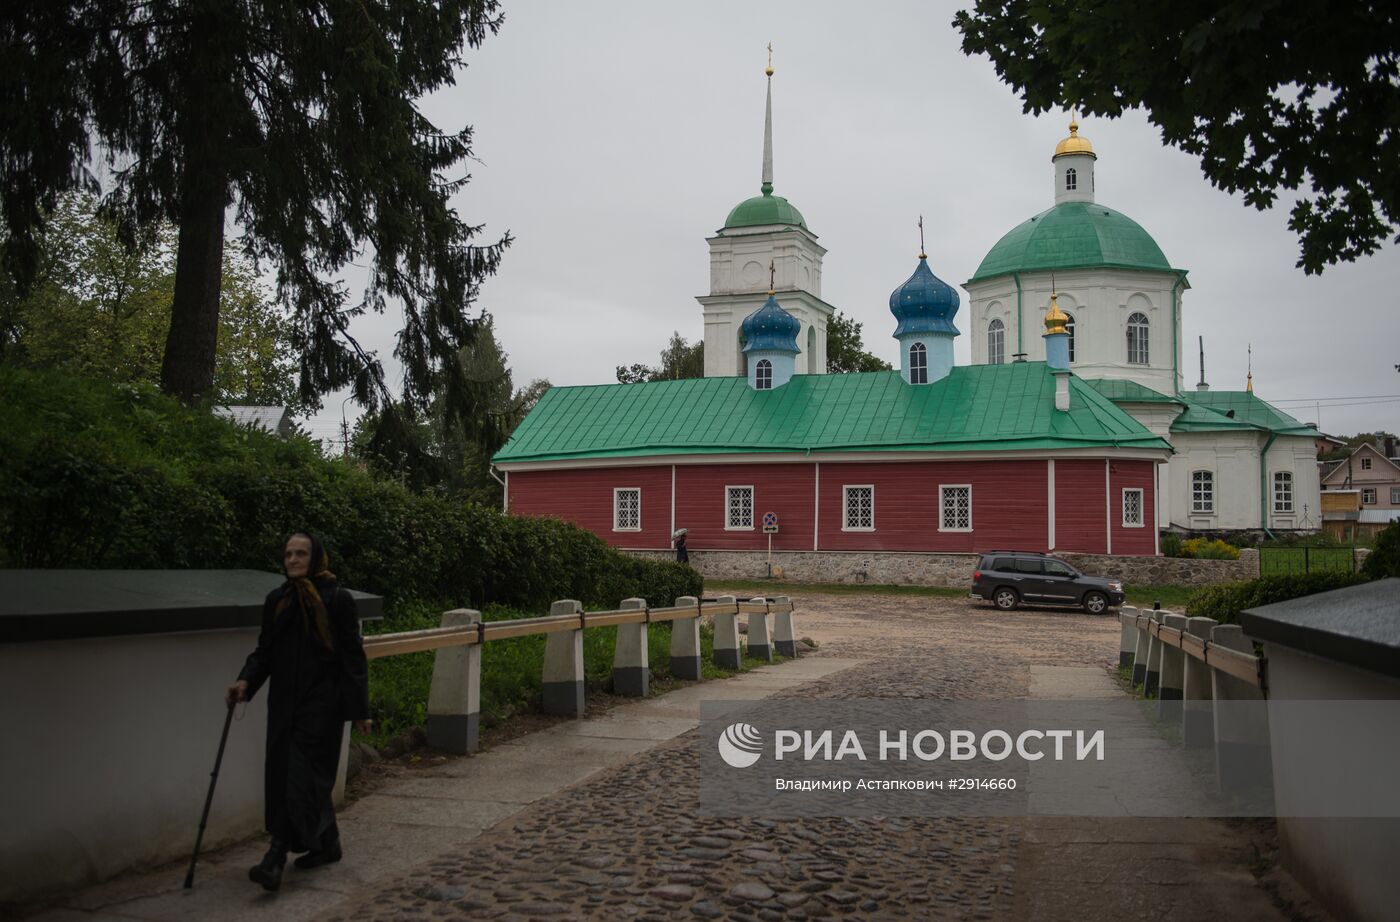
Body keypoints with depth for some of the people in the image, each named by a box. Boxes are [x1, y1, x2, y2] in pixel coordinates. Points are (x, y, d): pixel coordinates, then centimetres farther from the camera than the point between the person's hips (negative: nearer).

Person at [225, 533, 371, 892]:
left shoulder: (337, 600, -6)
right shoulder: (276, 600, 9)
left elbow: (353, 656, -6)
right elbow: (264, 650, 14)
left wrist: (358, 709, -7)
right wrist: (246, 680, -6)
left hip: (321, 703, -6)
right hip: (284, 701, 6)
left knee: (301, 775, -9)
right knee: (282, 775, 10)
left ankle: (277, 858, -7)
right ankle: (327, 844, 25)